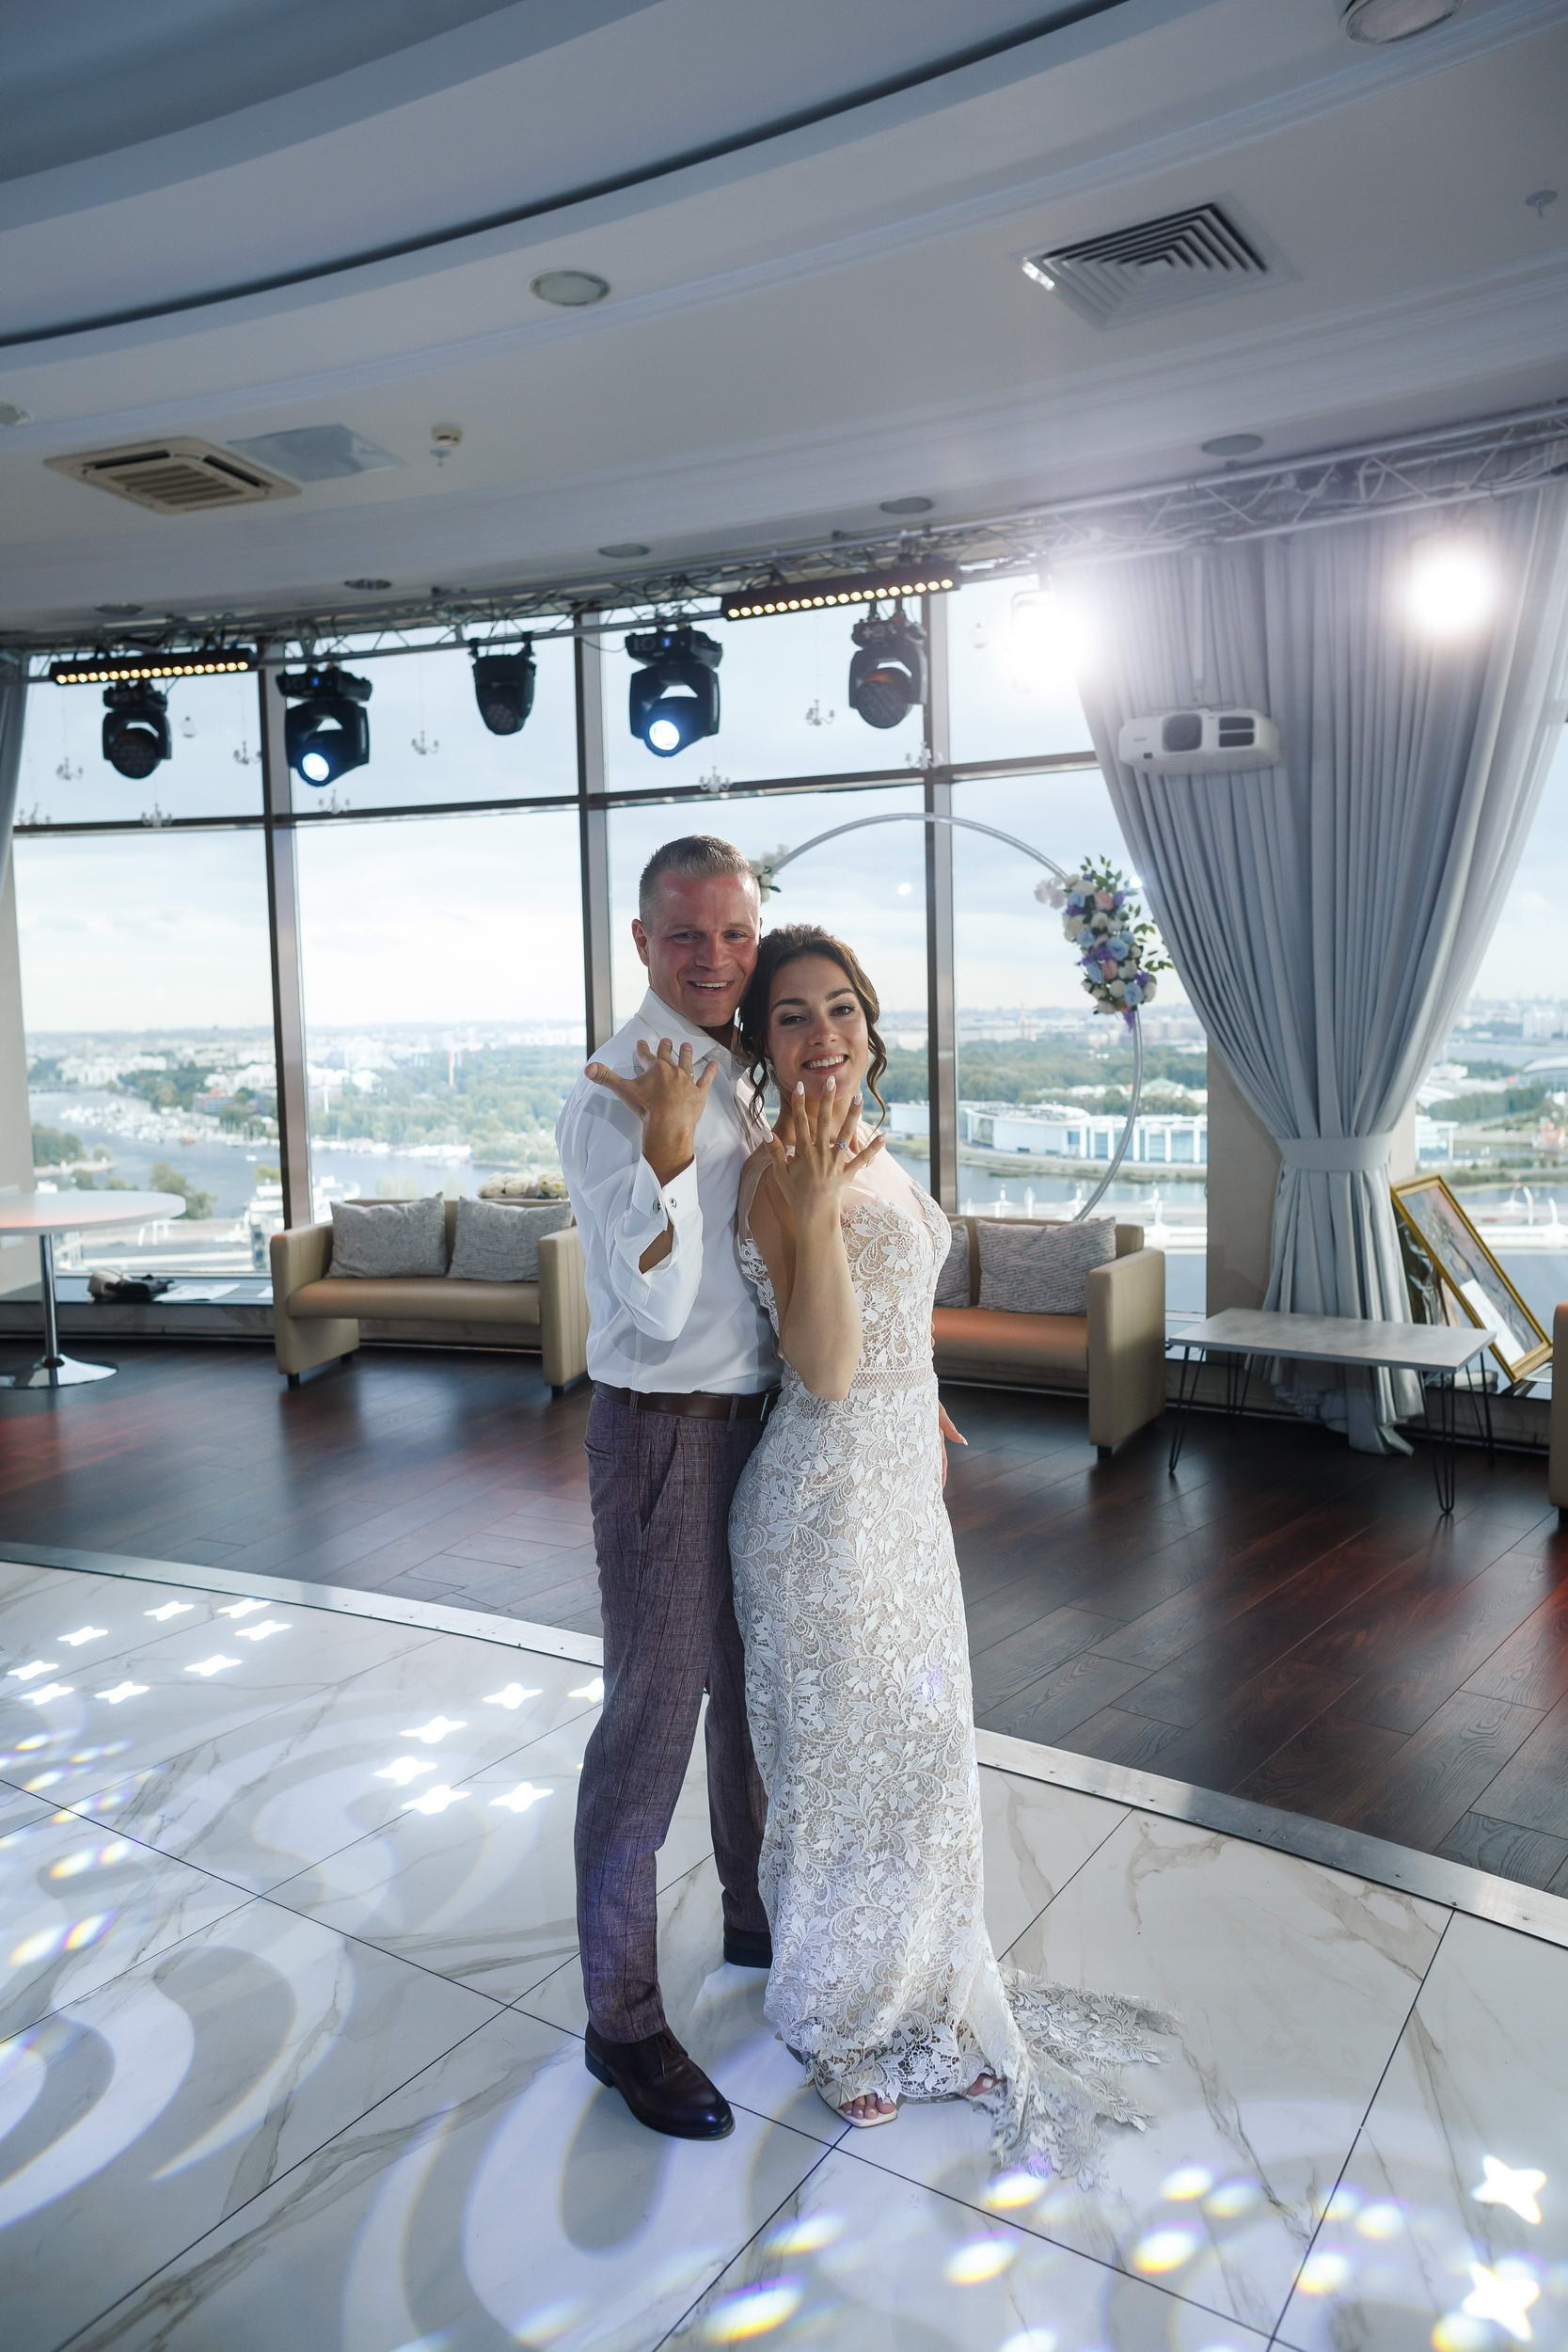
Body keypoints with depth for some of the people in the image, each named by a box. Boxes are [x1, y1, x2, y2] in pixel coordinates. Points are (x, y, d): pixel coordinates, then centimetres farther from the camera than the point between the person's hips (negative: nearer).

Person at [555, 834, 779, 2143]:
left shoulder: (743, 1078, 7)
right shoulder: (614, 1097, -18)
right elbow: (659, 1306, -25)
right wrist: (668, 1146, -33)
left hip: (761, 1419, 8)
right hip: (666, 1434, -8)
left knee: (758, 1687, 22)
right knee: (654, 1717, 3)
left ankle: (759, 1921, 45)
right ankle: (623, 2021, 22)